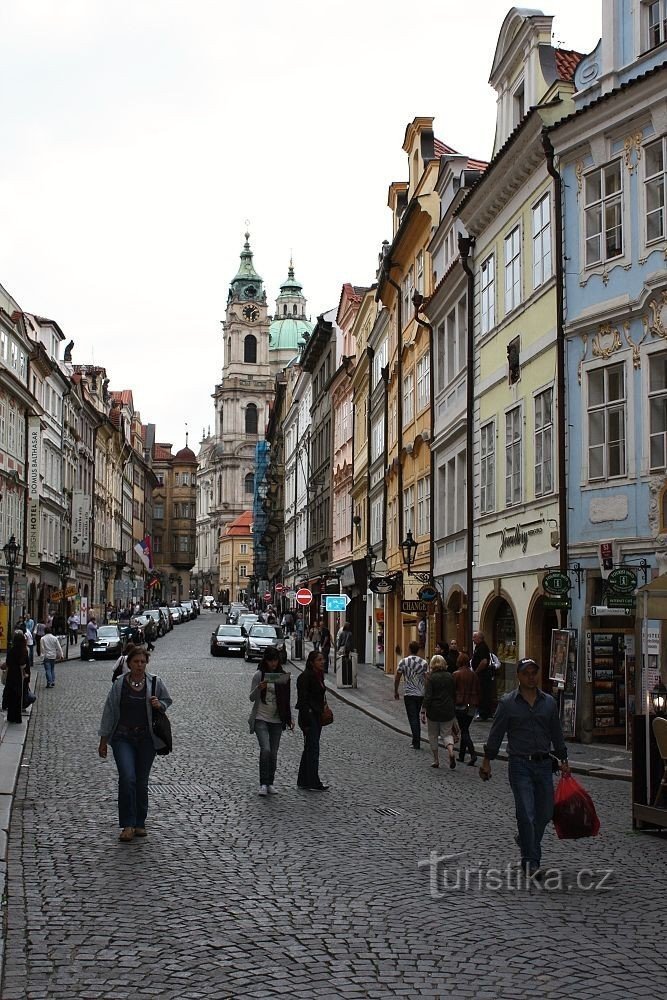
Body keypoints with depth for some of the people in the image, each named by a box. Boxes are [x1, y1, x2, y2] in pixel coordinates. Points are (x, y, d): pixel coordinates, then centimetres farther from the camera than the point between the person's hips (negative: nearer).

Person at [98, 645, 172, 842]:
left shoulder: (155, 683, 2)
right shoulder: (119, 684, 0)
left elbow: (167, 701, 16)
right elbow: (109, 711, 5)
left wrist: (159, 705, -8)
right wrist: (103, 740, 7)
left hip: (146, 739, 1)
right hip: (123, 737, -1)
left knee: (142, 782, 6)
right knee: (127, 778, -16)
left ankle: (140, 823, 20)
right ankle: (127, 825, -9)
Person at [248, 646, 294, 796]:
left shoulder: (284, 676, 7)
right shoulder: (259, 675, -4)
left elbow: (287, 699, 14)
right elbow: (252, 698, -3)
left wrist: (290, 718, 7)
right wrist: (259, 688, -23)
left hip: (277, 720, 4)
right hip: (261, 718, -4)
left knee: (273, 753, 5)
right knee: (265, 749, -18)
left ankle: (270, 783, 17)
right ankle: (263, 783, -12)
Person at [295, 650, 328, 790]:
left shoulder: (319, 676, 12)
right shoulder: (305, 677, -16)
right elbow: (303, 700, -19)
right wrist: (306, 723, -21)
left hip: (317, 716, 9)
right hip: (309, 716, -9)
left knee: (310, 748, 13)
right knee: (313, 749, -7)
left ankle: (303, 781, 20)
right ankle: (313, 783, -4)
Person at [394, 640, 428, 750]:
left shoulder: (403, 662, -7)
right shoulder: (424, 663, -3)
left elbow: (397, 678, -3)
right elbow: (427, 679, -4)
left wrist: (395, 691, 11)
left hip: (409, 694, -3)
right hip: (421, 694, 3)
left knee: (413, 718, -1)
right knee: (416, 716, 18)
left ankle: (416, 743, -7)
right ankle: (416, 739, 23)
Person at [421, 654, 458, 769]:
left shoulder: (431, 678, -9)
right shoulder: (450, 677, 3)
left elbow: (427, 696, -14)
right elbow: (453, 694, 11)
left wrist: (423, 711, -11)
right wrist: (453, 708, 21)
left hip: (434, 711, -3)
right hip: (448, 711, 3)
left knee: (433, 735, 11)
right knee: (447, 733, 11)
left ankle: (436, 760, 14)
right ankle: (451, 752, -17)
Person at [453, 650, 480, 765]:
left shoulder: (456, 674, -7)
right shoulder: (474, 675, 8)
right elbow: (478, 691, 11)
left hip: (460, 705, -5)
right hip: (472, 706, 5)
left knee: (464, 731, -4)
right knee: (465, 729, 15)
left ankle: (473, 754, -21)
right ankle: (461, 755, 20)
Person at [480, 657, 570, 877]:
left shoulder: (549, 702, 8)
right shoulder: (508, 703, -1)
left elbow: (557, 734, 16)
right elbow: (495, 735, 3)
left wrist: (563, 760, 16)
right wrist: (487, 761, 1)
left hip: (544, 764, 4)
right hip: (520, 764, -4)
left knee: (545, 813, 8)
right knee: (526, 813, -9)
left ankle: (526, 841, 36)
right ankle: (530, 861, -1)